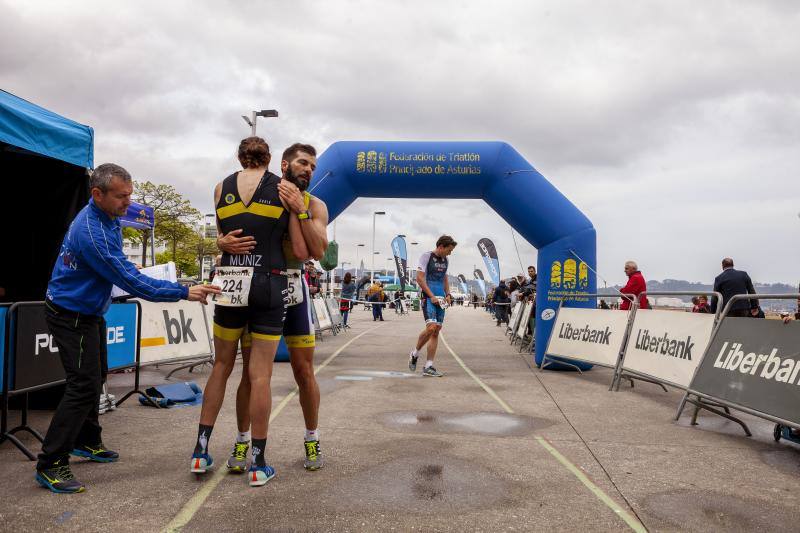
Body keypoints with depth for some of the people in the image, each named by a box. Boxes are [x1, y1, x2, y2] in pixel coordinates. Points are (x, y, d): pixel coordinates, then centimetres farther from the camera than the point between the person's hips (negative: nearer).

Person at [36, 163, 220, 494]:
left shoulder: (106, 218, 0)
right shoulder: (92, 233, -31)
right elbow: (132, 283, -32)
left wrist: (126, 268, 10)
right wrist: (184, 292, -30)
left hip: (89, 313, 10)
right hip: (71, 317, -10)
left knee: (95, 377, 18)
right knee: (84, 385, -11)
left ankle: (86, 441, 33)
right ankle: (50, 464, -3)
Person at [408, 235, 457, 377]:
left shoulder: (445, 260, 16)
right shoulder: (426, 256, -5)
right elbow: (419, 278, -10)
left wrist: (448, 294, 11)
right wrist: (432, 296, -14)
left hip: (440, 299, 7)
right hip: (428, 298, -7)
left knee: (436, 331, 3)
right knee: (431, 327, -21)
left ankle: (428, 367, 6)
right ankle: (415, 353, 4)